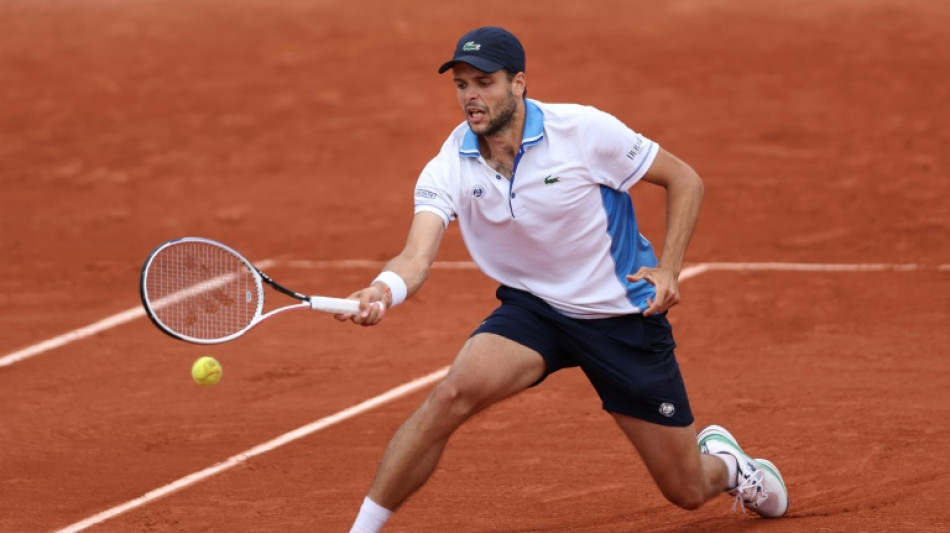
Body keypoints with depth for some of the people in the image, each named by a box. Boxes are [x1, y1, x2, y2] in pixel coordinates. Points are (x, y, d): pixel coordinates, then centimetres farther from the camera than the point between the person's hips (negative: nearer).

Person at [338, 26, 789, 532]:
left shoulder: (584, 131, -20)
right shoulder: (448, 168, -14)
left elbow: (684, 180, -8)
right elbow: (417, 255, -28)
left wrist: (668, 269, -20)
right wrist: (384, 290, -51)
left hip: (623, 316, -1)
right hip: (531, 309, 1)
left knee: (687, 492, 4)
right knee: (451, 393, -29)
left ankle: (723, 462, 43)